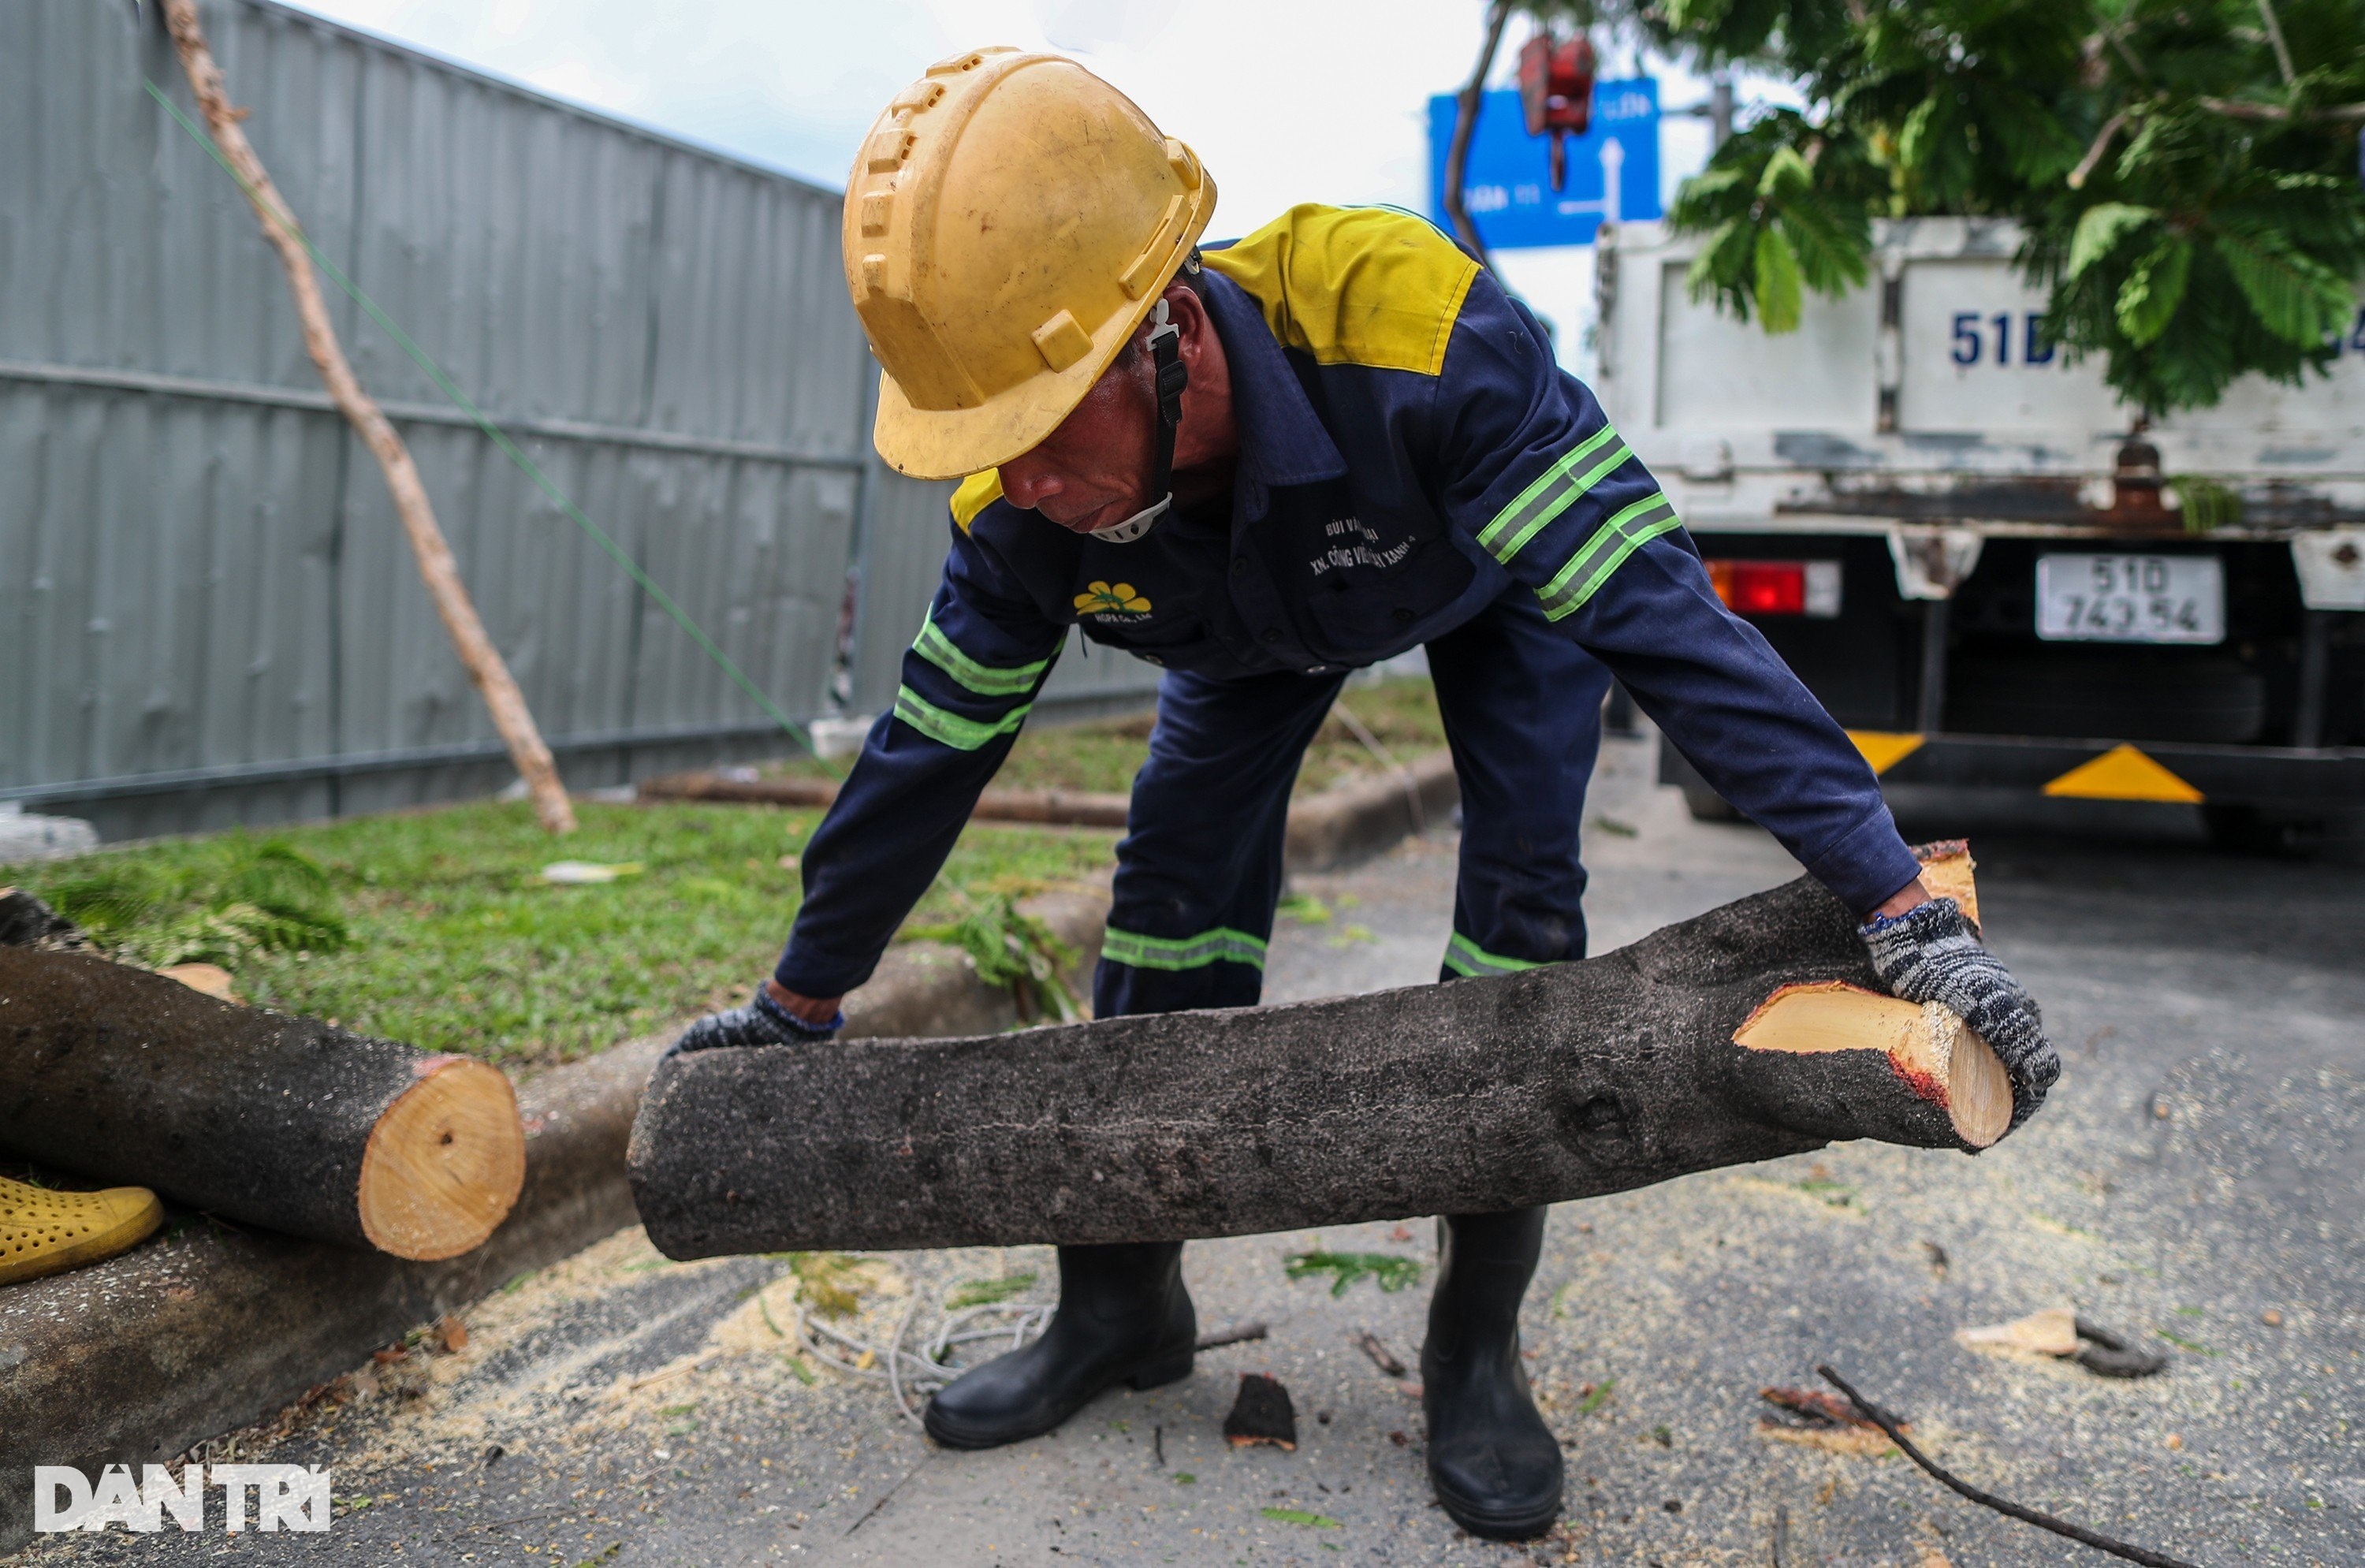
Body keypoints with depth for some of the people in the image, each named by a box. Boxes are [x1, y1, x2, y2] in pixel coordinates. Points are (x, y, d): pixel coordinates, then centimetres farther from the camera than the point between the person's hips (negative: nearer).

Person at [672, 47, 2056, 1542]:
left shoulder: (1413, 329, -47)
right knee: (1174, 880, -8)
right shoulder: (1022, 516, -31)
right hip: (1262, 615, 3)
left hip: (1496, 560, -3)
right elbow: (931, 753, -17)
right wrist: (800, 1004, -7)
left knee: (1523, 890, -18)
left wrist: (1902, 907, -46)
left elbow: (1654, 607, -45)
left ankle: (1476, 1345, -3)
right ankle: (1125, 1302, 8)